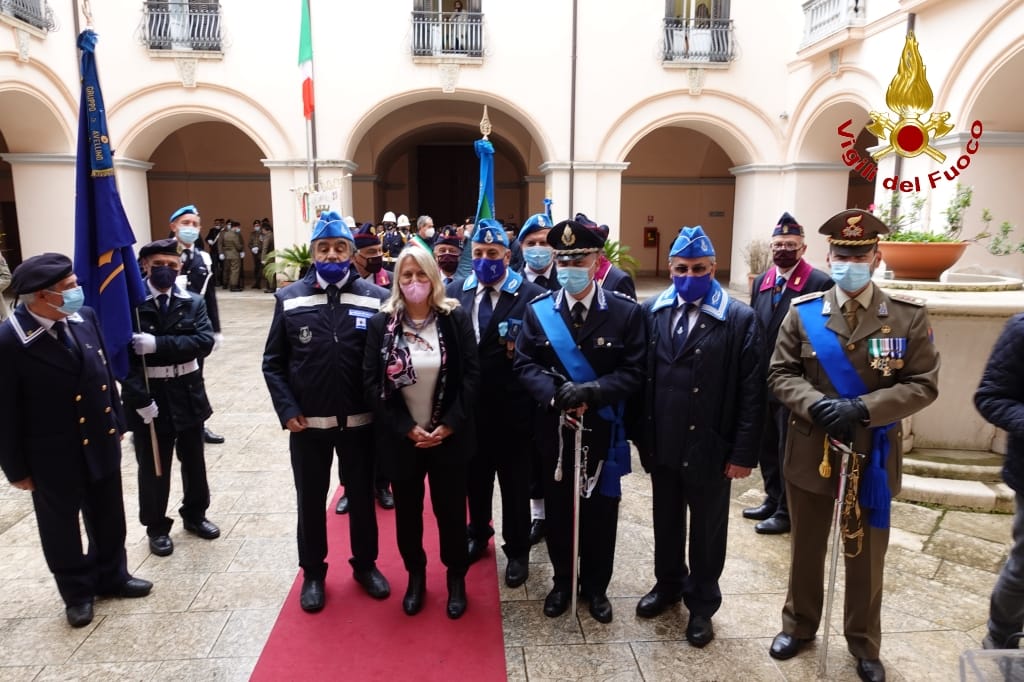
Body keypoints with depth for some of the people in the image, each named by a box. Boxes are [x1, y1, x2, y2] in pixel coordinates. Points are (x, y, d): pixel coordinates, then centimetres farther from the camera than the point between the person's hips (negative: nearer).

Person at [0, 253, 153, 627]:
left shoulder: (84, 317, -5)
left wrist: (116, 423, 11)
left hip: (101, 442, 5)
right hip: (53, 455, -5)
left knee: (108, 518, 20)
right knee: (61, 527, 16)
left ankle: (111, 576, 43)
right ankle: (77, 591, 38)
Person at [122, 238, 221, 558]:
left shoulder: (193, 302, 0)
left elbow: (204, 342, -15)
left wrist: (158, 344, -26)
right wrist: (140, 398, -21)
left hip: (187, 394, 3)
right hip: (148, 397, -3)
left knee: (194, 461, 17)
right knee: (153, 466, 10)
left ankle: (194, 515, 37)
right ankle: (157, 527, 28)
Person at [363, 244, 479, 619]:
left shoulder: (455, 318, -5)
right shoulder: (381, 323, -4)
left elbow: (471, 375, -6)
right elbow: (372, 382, -6)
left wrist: (449, 426, -14)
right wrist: (407, 428, -13)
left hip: (449, 436, -1)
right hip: (401, 438, 1)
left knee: (451, 508, 10)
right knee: (407, 510, 14)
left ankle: (456, 577, 32)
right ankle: (415, 575, 36)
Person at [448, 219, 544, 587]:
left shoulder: (531, 295, -13)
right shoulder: (456, 292, 3)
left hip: (512, 409, -4)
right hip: (469, 405, 4)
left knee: (515, 482, 12)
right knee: (475, 476, 22)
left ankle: (517, 551, 31)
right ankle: (478, 534, 45)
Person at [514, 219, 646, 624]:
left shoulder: (626, 311, -8)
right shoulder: (538, 311, -2)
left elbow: (633, 373, -10)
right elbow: (525, 365, -3)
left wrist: (591, 392, -25)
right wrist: (554, 394, -22)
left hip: (603, 430, -1)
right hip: (553, 431, 2)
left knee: (600, 510, 13)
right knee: (558, 510, 15)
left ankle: (596, 586, 34)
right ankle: (563, 581, 36)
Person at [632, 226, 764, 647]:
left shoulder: (740, 319, -10)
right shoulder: (651, 312, 1)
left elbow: (752, 391, -11)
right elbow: (639, 375, 3)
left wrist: (743, 452, -13)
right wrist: (641, 432, 0)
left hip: (710, 447, -3)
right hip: (662, 443, 4)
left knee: (707, 529, 14)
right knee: (666, 520, 20)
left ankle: (702, 604, 34)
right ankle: (668, 584, 43)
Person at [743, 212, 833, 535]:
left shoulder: (820, 283, -12)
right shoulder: (761, 282, 9)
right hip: (762, 381, 6)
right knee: (766, 445, 18)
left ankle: (787, 511, 24)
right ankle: (773, 498, 37)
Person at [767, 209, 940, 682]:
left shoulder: (909, 315, -6)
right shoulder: (802, 312, -4)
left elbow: (923, 384, -8)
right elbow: (781, 374, -4)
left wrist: (863, 408, -22)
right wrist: (816, 405, -22)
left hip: (872, 456, 0)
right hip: (810, 453, 1)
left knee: (866, 555, 16)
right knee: (806, 548, 18)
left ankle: (864, 643, 37)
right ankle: (799, 625, 39)